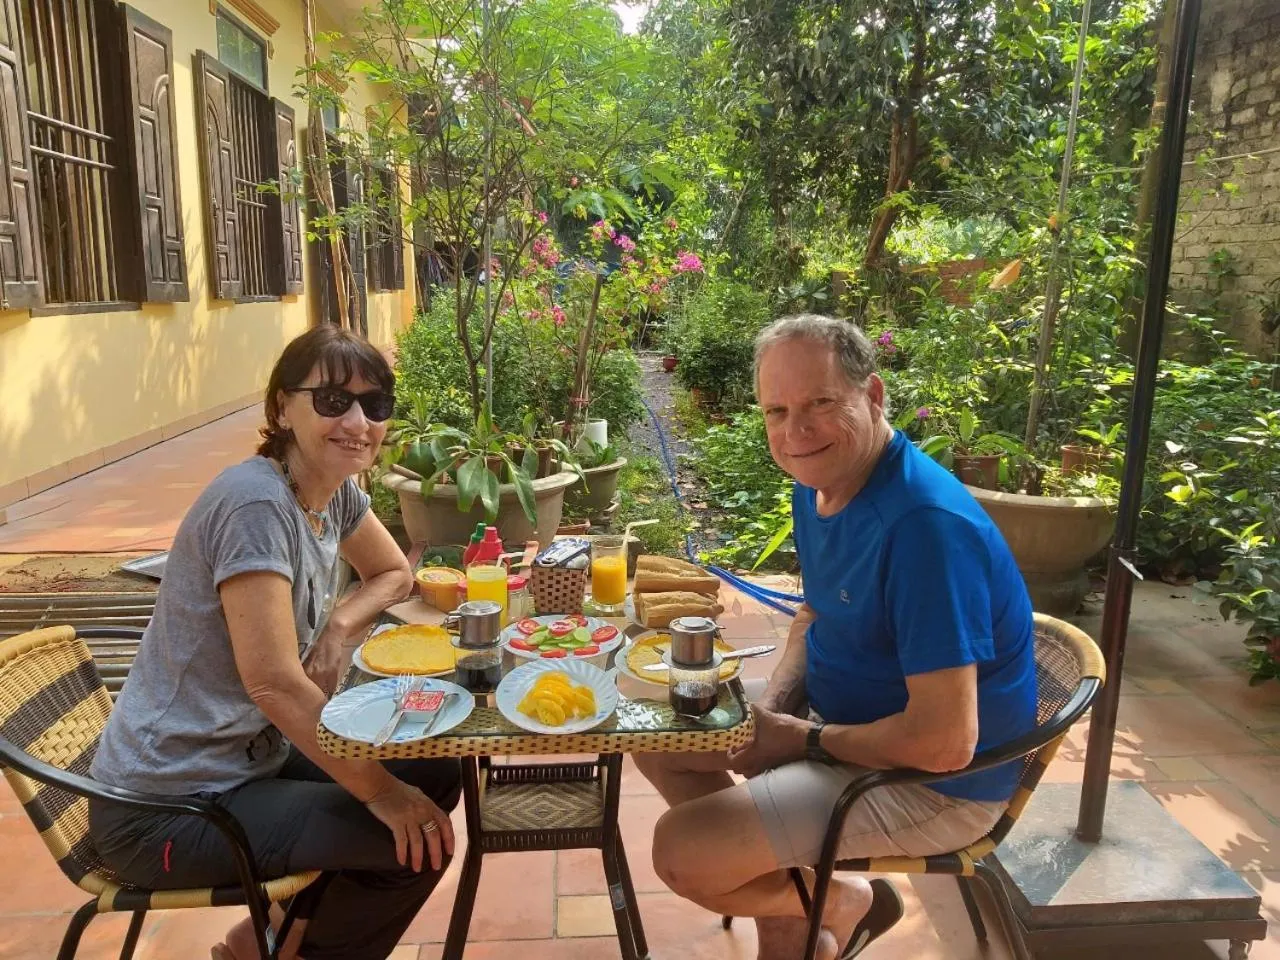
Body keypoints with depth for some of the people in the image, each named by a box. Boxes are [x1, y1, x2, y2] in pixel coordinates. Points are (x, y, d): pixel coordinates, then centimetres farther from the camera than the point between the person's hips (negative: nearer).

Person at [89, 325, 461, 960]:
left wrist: (339, 629, -7)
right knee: (416, 843, -14)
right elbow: (272, 681, -27)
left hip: (254, 753, 9)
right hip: (167, 809, -8)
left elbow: (393, 573, 15)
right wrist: (380, 792, -19)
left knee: (436, 777, 7)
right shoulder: (255, 502, -25)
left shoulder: (335, 491, 0)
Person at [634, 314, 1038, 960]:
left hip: (936, 783, -9)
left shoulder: (925, 524, -31)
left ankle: (839, 906, 12)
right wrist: (771, 706, -4)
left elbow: (946, 742, -32)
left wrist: (805, 738, -17)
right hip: (835, 713, 9)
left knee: (681, 852, -17)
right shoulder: (816, 484, -2)